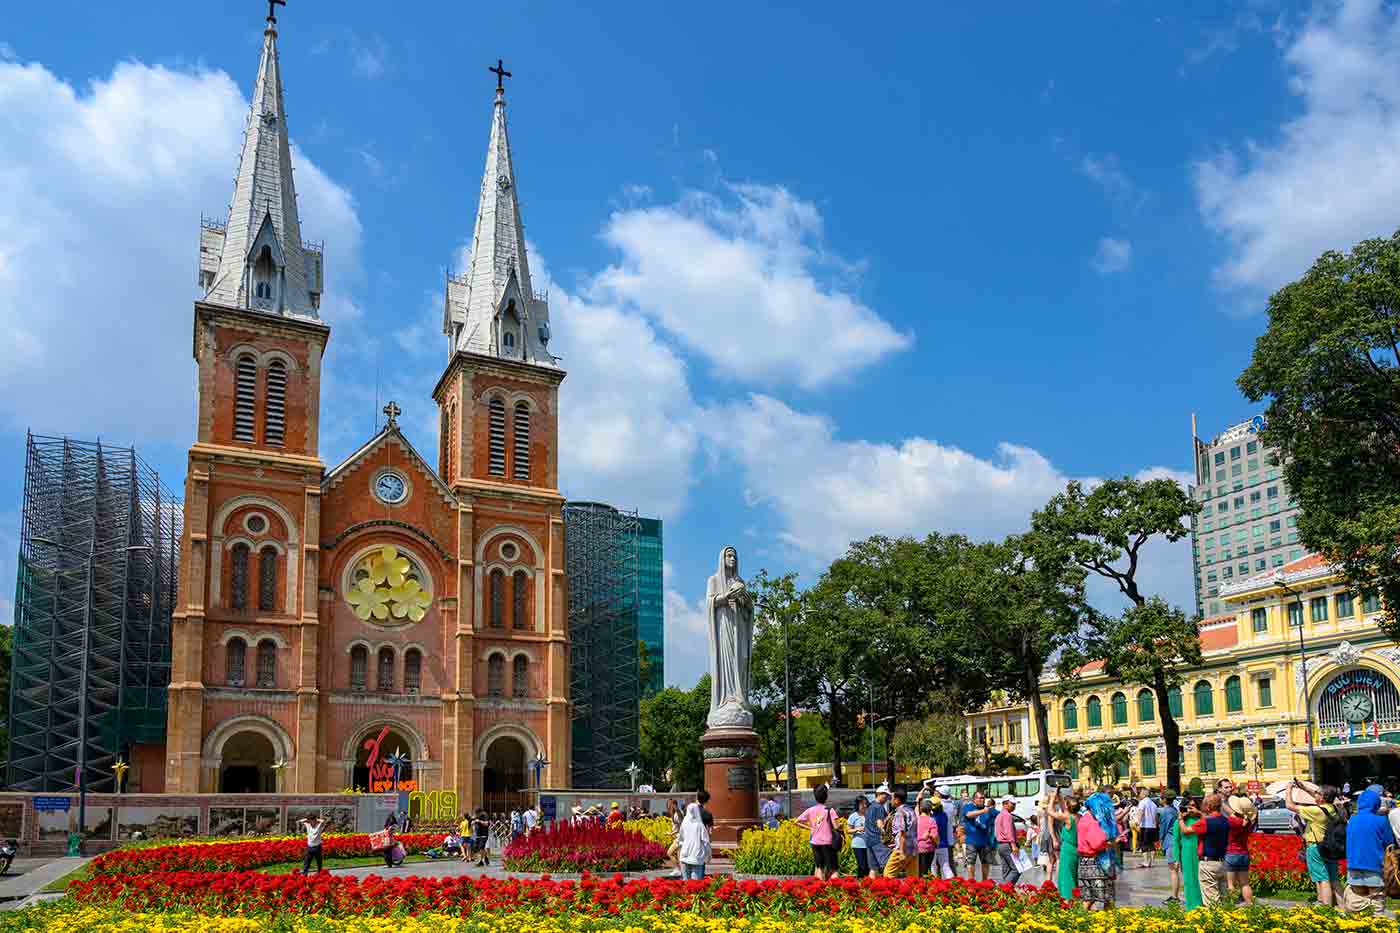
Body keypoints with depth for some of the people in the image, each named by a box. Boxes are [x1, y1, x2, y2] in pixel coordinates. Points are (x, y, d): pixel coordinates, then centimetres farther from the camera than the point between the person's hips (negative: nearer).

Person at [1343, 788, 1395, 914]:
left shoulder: (1352, 820, 4)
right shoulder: (1381, 820, -10)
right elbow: (1389, 842, 0)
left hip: (1354, 867, 4)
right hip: (1374, 868, -4)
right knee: (1377, 903, 5)